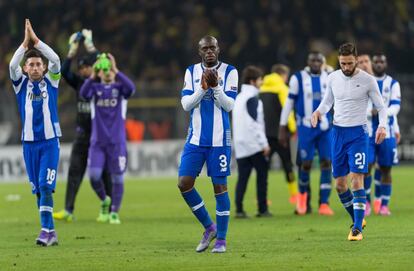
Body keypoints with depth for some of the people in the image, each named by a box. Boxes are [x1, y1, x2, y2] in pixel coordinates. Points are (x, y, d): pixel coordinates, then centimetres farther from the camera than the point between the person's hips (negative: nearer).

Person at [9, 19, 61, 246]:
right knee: (37, 189, 3)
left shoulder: (51, 81, 5)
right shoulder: (21, 83, 6)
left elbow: (56, 61, -11)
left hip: (50, 141, -2)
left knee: (46, 186, -13)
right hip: (29, 142, 2)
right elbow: (12, 65, -12)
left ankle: (46, 230, -16)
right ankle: (50, 232, 8)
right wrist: (25, 43, -17)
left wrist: (36, 40, -12)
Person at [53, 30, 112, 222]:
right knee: (74, 171, -4)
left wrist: (89, 43, -14)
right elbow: (64, 71, -7)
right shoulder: (79, 82, 7)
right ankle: (68, 211, -7)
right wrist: (73, 50, -11)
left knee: (104, 173, 2)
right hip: (83, 133, 4)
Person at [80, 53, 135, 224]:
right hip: (97, 142, 1)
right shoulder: (95, 88, 4)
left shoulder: (120, 87, 2)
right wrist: (92, 76, -32)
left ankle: (114, 213, 10)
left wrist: (116, 71, -27)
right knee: (94, 175, -11)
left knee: (117, 178, -1)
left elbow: (131, 89, -22)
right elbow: (84, 93, -18)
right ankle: (105, 201, 16)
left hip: (117, 141, -1)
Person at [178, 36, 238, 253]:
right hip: (196, 138, 3)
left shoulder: (229, 72, -3)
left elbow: (229, 105, -9)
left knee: (219, 185, -1)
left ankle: (221, 239, 7)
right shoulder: (192, 72, 5)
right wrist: (202, 88, -17)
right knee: (184, 183, -4)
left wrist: (215, 86, -22)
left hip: (219, 139, -3)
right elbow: (186, 104, -2)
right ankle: (209, 227, 14)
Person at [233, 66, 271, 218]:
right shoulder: (252, 98, -10)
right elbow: (254, 123, -17)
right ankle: (262, 209, 0)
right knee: (262, 176, 1)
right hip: (254, 145, -7)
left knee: (242, 177, 3)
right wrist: (264, 143, -14)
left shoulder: (238, 98, 17)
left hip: (240, 145, 7)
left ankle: (239, 209, -5)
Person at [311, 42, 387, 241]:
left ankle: (357, 229, -14)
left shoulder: (368, 80, -7)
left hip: (358, 133, -4)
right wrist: (319, 111, -3)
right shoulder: (333, 78, 4)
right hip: (338, 133, 4)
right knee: (339, 184, 7)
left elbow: (381, 107, 1)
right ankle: (357, 219, 28)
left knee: (356, 180, -15)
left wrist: (382, 125, -19)